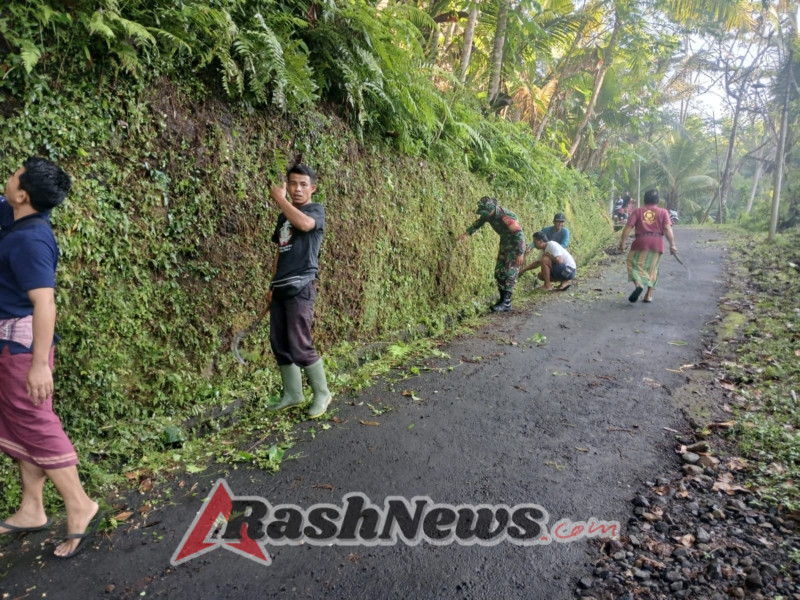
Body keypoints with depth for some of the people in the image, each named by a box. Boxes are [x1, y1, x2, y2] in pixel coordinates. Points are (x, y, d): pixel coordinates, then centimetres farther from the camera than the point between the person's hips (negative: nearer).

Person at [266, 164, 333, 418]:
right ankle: (293, 394, 22)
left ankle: (322, 394, 9)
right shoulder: (283, 217, 18)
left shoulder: (316, 209, -3)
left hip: (301, 288, -7)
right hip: (281, 289, 8)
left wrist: (280, 198, -16)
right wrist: (272, 285, 19)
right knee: (279, 345, 9)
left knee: (300, 346, -8)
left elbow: (304, 223, -27)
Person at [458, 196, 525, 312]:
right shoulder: (489, 214, -8)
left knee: (510, 273, -12)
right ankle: (503, 299, 15)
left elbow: (519, 235, -28)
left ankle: (506, 303, -12)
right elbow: (478, 222, 13)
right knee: (499, 273, 7)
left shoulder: (506, 217, -31)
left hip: (515, 245, -8)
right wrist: (467, 233, 1)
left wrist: (520, 253, -26)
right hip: (504, 243, 8)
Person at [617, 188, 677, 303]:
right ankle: (649, 295, 14)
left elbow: (628, 227, -2)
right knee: (652, 269, 13)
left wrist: (622, 242, 0)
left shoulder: (637, 211, 7)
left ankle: (638, 284, -24)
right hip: (657, 243, 2)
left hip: (641, 242, -2)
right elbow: (667, 229, -3)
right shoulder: (663, 212, 8)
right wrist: (672, 244, -5)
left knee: (634, 264, 5)